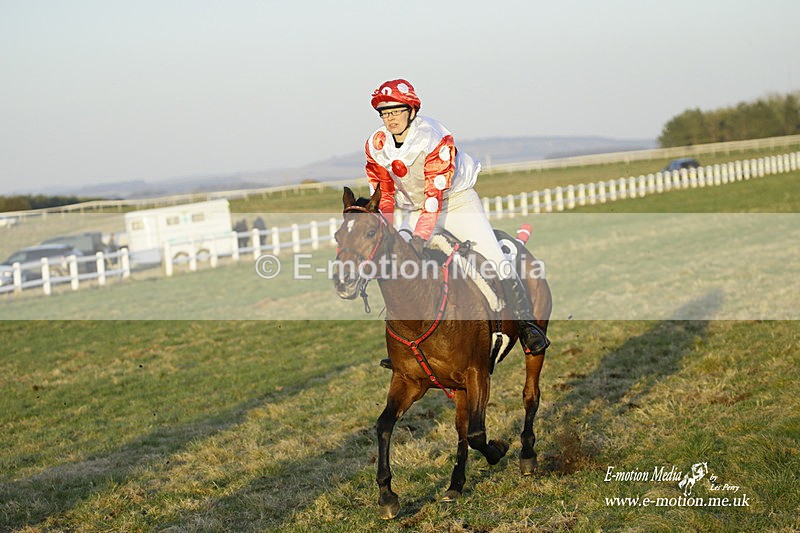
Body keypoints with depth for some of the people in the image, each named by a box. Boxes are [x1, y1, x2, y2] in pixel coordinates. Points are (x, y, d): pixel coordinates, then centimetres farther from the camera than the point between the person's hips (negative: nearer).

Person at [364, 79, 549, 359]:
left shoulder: (436, 139, -25)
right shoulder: (376, 146, -7)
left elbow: (435, 193, -31)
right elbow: (383, 194, 1)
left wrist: (420, 236, -39)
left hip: (457, 201, -5)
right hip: (416, 209, 5)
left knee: (494, 258, -19)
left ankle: (526, 324, -10)